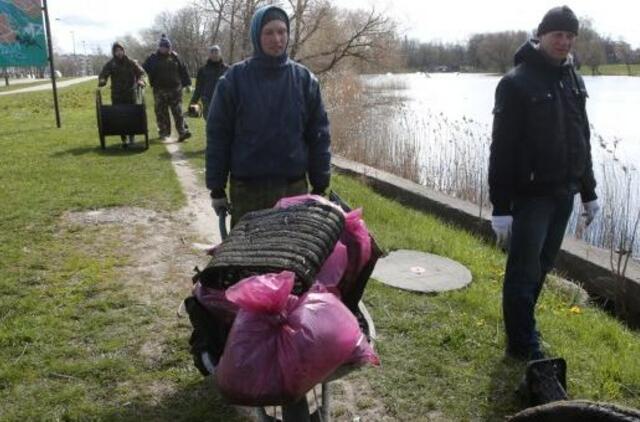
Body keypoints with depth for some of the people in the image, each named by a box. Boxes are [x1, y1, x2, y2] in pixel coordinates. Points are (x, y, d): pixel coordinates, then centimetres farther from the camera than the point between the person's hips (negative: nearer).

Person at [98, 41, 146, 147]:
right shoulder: (110, 64, 2)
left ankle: (131, 138, 17)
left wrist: (140, 80, -24)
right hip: (117, 95, 0)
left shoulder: (131, 62, 2)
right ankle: (123, 140, 7)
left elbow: (140, 72, -3)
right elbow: (103, 74, -4)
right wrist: (102, 81, -27)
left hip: (130, 93, 0)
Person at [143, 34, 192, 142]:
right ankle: (164, 132, 14)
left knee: (178, 112, -2)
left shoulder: (175, 56, 7)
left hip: (175, 89, 0)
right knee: (161, 113, 4)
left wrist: (187, 83, 9)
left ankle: (183, 132, -2)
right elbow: (143, 70, 4)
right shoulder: (153, 58, 3)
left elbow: (183, 70, 11)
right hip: (160, 90, 0)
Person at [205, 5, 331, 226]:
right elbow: (218, 135, -1)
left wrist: (320, 186, 2)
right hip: (246, 189, -1)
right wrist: (217, 189, -3)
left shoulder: (305, 79, 2)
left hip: (294, 187, 1)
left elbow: (318, 135, 4)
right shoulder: (234, 79, -3)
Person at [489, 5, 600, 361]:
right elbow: (502, 148, -15)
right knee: (524, 271, 0)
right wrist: (501, 206, -18)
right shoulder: (517, 82, -11)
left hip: (563, 193, 7)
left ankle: (523, 328, 31)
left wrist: (588, 191, 18)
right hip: (531, 194, -7)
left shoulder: (574, 80, 11)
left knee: (541, 267, 15)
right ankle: (523, 345, 12)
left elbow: (582, 140, 18)